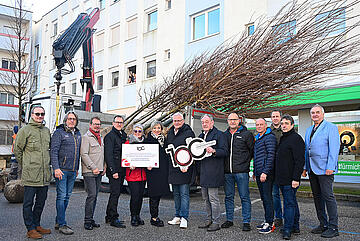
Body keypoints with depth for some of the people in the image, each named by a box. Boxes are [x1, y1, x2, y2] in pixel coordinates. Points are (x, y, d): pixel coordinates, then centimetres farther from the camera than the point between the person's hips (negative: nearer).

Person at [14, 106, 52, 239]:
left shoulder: (47, 131, 14)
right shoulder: (25, 131, -4)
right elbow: (17, 150, 0)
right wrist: (25, 167, 3)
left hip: (45, 175, 6)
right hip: (30, 175, -6)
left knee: (41, 202, 14)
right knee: (28, 202, 2)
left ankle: (37, 225, 27)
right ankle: (30, 229, 11)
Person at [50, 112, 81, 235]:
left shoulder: (78, 134, 15)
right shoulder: (59, 133, -5)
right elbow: (53, 151, -11)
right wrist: (56, 168, -18)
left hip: (72, 171, 7)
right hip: (62, 170, -7)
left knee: (67, 196, 10)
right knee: (61, 196, -5)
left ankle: (58, 221, 21)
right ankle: (62, 224, 1)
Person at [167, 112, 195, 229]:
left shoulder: (188, 133, -7)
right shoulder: (170, 133, 14)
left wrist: (186, 165, -20)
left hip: (184, 168, -7)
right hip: (173, 167, 7)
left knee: (184, 193, -4)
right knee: (176, 193, 13)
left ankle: (184, 218, 1)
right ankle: (177, 216, 22)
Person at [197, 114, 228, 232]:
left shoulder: (219, 134, -5)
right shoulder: (201, 136, 19)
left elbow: (225, 152, -13)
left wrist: (213, 151, -27)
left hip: (213, 171, -8)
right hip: (203, 172, 8)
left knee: (213, 198, -3)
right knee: (206, 198, 15)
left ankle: (215, 222, 7)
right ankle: (209, 220, 26)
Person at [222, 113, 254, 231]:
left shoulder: (246, 134, 0)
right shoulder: (224, 135, 12)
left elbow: (253, 150, 3)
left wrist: (245, 161, 2)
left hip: (241, 171, -4)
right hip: (227, 171, 4)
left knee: (244, 197, 0)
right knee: (228, 196, 11)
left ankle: (246, 222, 9)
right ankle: (229, 219, 23)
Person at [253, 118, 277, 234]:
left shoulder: (269, 137, -10)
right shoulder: (257, 138, 19)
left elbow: (271, 155, -17)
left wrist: (265, 172, -21)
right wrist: (254, 172, 21)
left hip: (266, 173, -9)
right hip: (259, 173, 9)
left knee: (267, 198, -5)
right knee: (263, 198, 14)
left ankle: (270, 224, 3)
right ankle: (267, 221, 23)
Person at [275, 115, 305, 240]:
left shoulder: (296, 138, -12)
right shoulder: (283, 138, 17)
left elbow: (300, 160, -19)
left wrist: (296, 178, -23)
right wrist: (278, 177, 18)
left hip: (290, 179, -9)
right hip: (282, 178, 10)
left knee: (289, 203, -5)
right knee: (292, 202, 15)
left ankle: (287, 229, 1)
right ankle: (295, 227, 25)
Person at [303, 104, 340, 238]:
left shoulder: (331, 127, -4)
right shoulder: (309, 130, 18)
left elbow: (334, 148, -12)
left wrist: (330, 167, -19)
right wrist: (305, 167, 15)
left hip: (325, 169, -7)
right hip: (312, 169, 8)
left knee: (328, 196, -4)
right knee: (317, 197, 11)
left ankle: (333, 228, 5)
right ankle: (323, 224, 21)